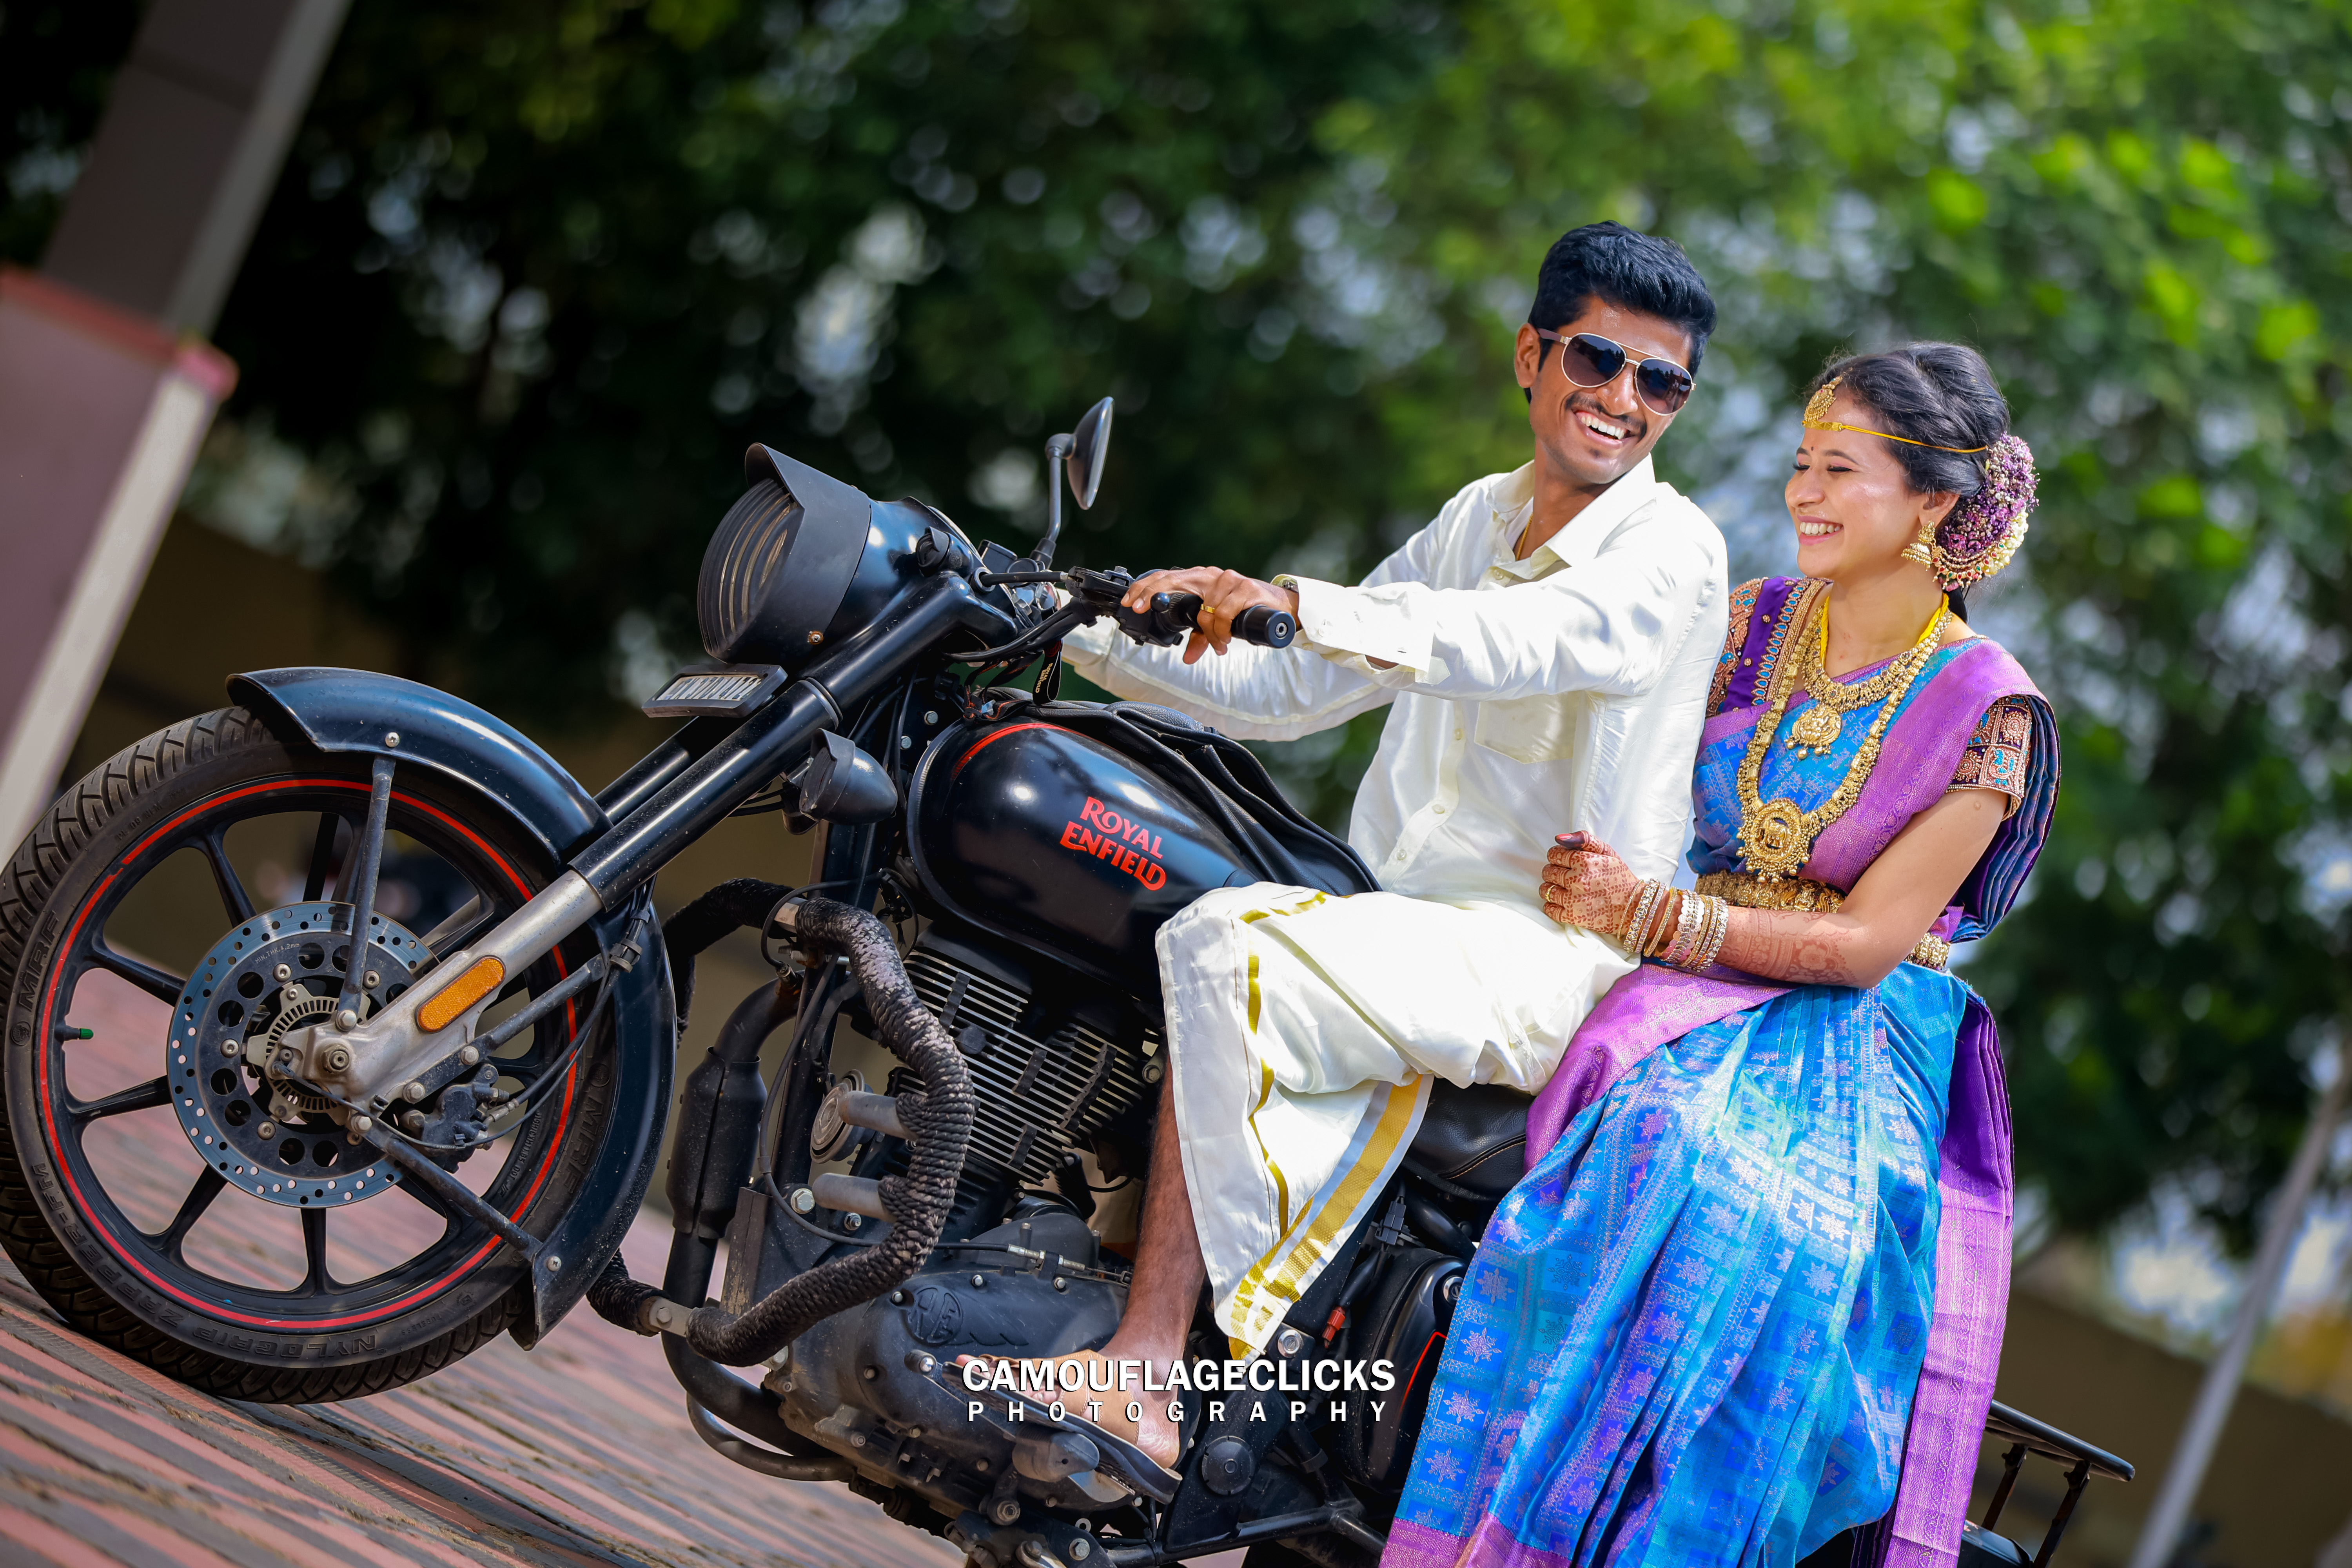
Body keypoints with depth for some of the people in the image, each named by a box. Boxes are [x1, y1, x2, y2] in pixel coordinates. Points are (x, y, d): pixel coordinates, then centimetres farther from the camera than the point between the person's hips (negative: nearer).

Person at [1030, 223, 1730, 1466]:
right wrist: (1085, 637, 11)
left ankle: (1144, 1372, -30)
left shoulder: (1671, 551, -4)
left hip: (1545, 958, -7)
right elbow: (1292, 690, 20)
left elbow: (1518, 643, -26)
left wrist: (1296, 604, -38)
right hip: (1403, 933, 7)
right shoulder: (1479, 519, 20)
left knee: (1230, 954, -27)